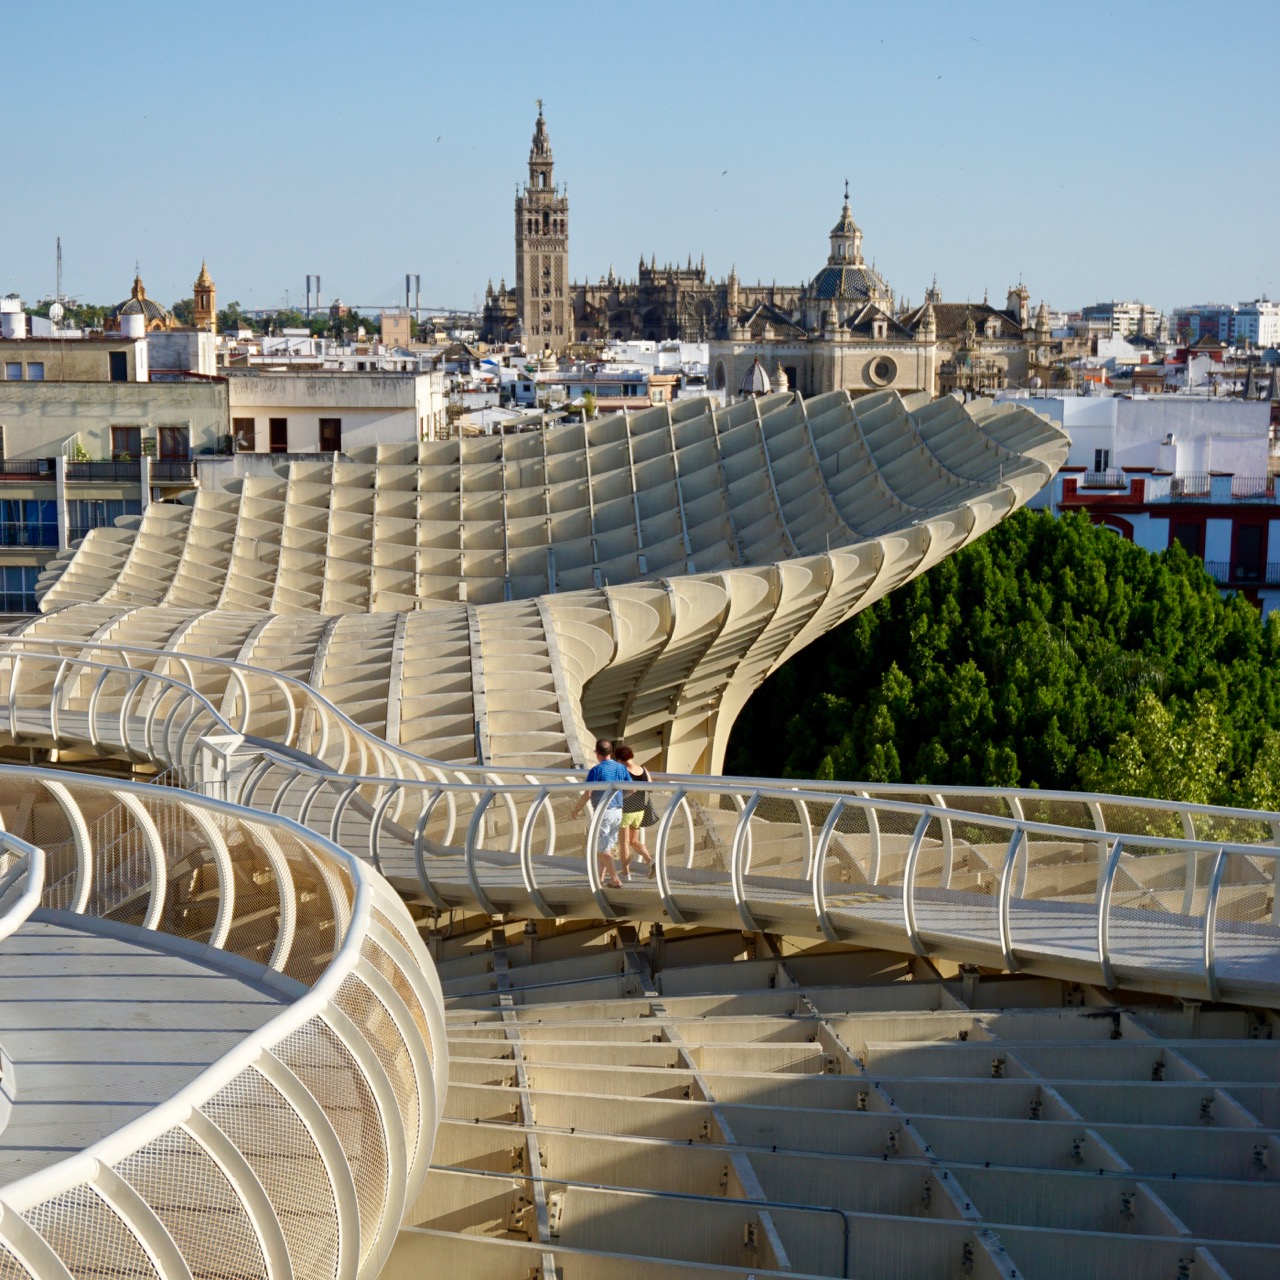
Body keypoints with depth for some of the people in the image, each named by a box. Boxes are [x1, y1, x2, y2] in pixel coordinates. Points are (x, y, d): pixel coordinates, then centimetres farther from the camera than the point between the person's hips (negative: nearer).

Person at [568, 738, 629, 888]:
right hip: (618, 811, 6)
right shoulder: (621, 768, 3)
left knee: (603, 849, 2)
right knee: (608, 846, 18)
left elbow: (587, 794, -18)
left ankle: (615, 880, -3)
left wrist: (575, 810, -6)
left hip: (602, 812, -6)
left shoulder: (596, 770, -14)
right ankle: (601, 877, 25)